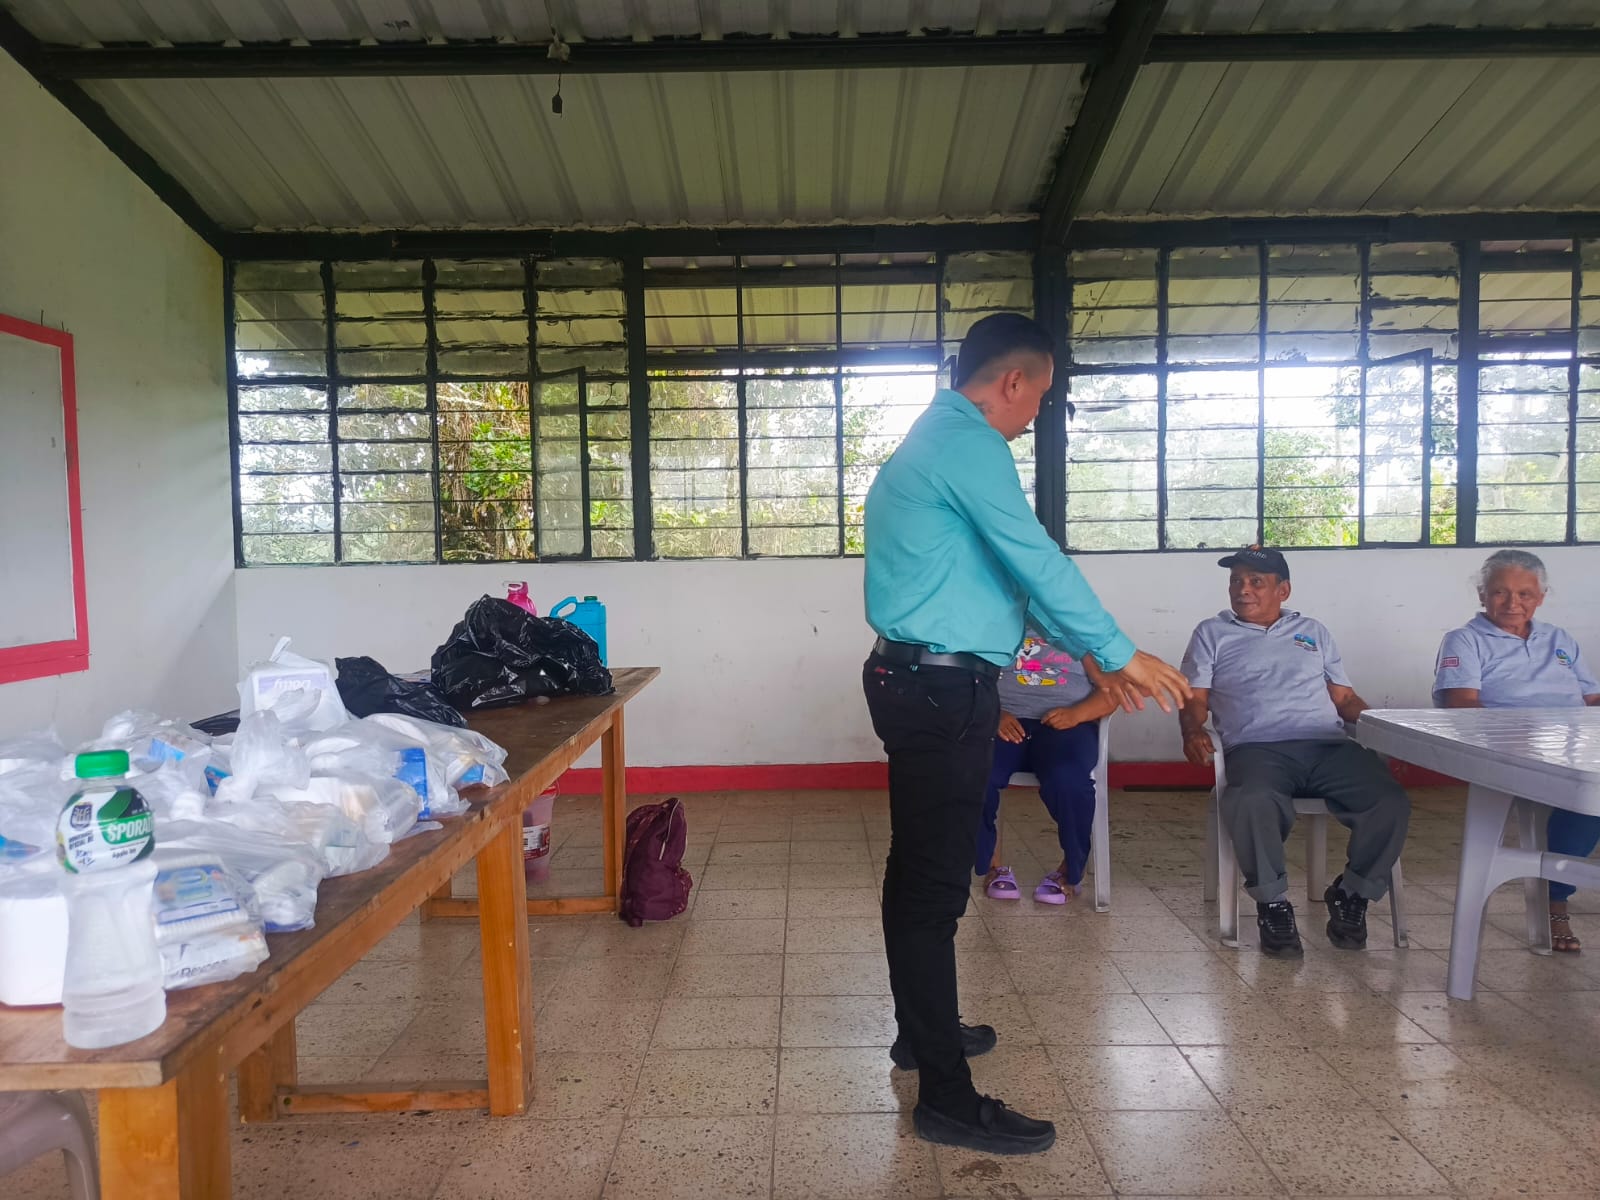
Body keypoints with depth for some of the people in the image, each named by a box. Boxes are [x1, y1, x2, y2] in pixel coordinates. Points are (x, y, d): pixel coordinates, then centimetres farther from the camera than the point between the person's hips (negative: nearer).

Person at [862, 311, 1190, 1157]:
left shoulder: (936, 440, 19)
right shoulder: (969, 443, -14)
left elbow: (1007, 572, 20)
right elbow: (1038, 562, -16)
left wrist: (1091, 657, 20)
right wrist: (1120, 654, -5)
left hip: (919, 683, 11)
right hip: (943, 690, -11)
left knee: (918, 871, 19)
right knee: (936, 885, -5)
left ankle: (921, 1032, 35)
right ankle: (947, 1099, 5)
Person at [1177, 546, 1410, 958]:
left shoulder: (1313, 632, 27)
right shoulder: (1212, 633, 19)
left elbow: (1345, 699, 22)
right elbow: (1195, 700, 11)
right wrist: (1193, 732, -11)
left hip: (1329, 746, 3)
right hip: (1257, 748, -3)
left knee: (1392, 802, -24)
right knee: (1252, 803, -37)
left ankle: (1350, 895, -1)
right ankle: (1273, 904, -15)